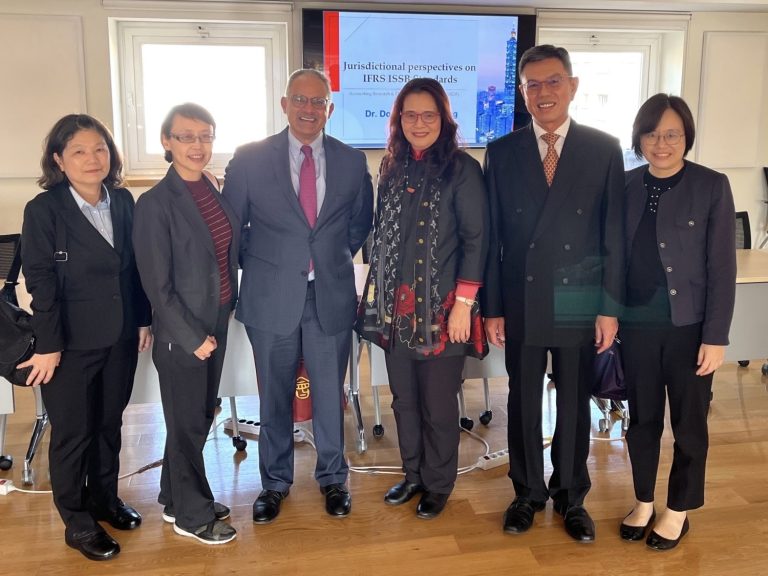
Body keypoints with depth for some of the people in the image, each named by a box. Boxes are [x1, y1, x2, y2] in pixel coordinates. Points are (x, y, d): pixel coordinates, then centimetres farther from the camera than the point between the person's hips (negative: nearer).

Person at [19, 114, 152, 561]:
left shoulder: (123, 201, 2)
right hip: (72, 343, -4)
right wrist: (48, 346, -14)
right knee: (72, 433, 9)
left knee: (110, 423, 18)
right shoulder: (44, 210, -11)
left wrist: (144, 320, 6)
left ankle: (105, 498, 38)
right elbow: (41, 282, -13)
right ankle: (77, 522, 26)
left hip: (120, 338, 5)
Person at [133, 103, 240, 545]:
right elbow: (158, 286, -16)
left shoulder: (216, 191, 3)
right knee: (188, 425, 9)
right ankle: (192, 515, 29)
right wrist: (193, 337, -14)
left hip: (215, 325, 7)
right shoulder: (155, 204, -16)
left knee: (200, 417, 18)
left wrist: (229, 308, 6)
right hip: (182, 334, -7)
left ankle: (176, 498, 38)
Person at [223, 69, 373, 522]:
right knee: (275, 398, 12)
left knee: (330, 395, 12)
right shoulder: (250, 158, -2)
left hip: (332, 296, 1)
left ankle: (333, 478, 32)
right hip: (271, 297, -1)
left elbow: (361, 224, 13)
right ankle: (275, 482, 31)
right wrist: (259, 265, 3)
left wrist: (334, 260, 7)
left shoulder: (352, 161, 3)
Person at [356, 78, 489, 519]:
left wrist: (463, 304, -14)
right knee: (404, 399, 15)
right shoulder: (392, 167, 9)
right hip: (395, 306, 5)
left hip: (441, 309, -5)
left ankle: (439, 484, 27)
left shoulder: (462, 169, -7)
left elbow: (476, 240, -10)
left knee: (438, 404, 6)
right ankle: (413, 474, 34)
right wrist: (377, 292, 11)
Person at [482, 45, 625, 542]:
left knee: (575, 406, 13)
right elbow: (492, 237, 0)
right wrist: (492, 307, -2)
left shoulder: (604, 149, -1)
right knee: (524, 404, 13)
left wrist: (610, 308, -4)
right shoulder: (502, 153, 0)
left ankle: (571, 497, 32)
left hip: (579, 304, 0)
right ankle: (528, 493, 32)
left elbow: (614, 235, -1)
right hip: (521, 304, 1)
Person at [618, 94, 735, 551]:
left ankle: (679, 511, 30)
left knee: (689, 424, 11)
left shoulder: (712, 186, -7)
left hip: (689, 326, -3)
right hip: (637, 325, 3)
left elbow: (722, 267, -8)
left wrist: (716, 336, -10)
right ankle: (644, 503, 33)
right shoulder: (626, 186, 2)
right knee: (642, 419, 14)